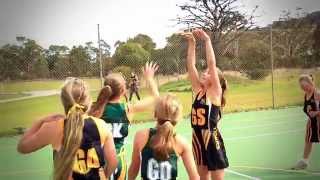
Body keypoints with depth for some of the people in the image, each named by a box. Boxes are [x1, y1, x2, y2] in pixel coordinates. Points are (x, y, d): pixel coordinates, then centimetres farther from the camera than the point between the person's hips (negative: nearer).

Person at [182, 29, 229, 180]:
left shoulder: (215, 92, -8)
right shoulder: (198, 90, 7)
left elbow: (212, 63, -17)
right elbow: (191, 65, 2)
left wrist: (207, 40, -13)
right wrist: (191, 43, -3)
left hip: (212, 140, -6)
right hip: (198, 140, 7)